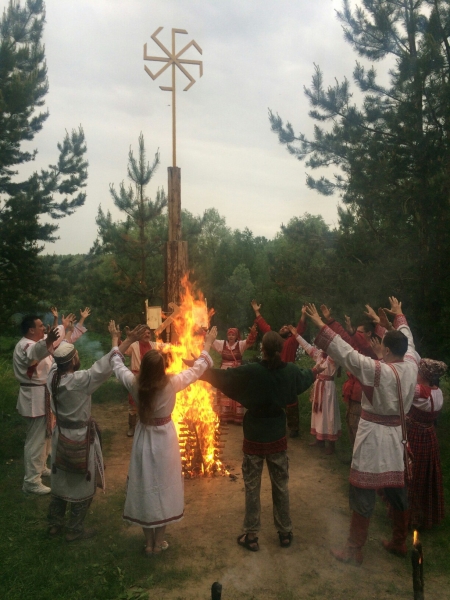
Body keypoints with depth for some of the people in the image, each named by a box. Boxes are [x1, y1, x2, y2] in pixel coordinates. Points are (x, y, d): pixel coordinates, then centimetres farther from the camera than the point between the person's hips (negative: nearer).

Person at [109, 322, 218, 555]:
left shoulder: (134, 384, -17)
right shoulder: (172, 383, -22)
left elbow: (116, 364, 2)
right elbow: (198, 368, -8)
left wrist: (117, 340, 15)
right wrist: (207, 344, 4)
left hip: (143, 438, 2)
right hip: (165, 439, -2)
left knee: (144, 487, 14)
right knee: (163, 486, 13)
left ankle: (148, 542, 27)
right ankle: (159, 541, 26)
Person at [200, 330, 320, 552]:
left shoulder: (252, 371, -22)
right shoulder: (290, 370, -9)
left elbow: (222, 376, -13)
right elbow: (305, 377, 14)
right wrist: (315, 370, 38)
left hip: (254, 438, -3)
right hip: (277, 436, 3)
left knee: (252, 487, 11)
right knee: (281, 485, 17)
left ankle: (251, 535, 21)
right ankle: (285, 533, 30)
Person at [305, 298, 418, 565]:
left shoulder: (377, 370, -23)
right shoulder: (411, 364, -5)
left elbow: (345, 352, -23)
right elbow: (406, 337, 13)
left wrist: (321, 325, -18)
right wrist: (399, 315, 31)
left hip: (375, 437, -7)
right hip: (398, 435, 7)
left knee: (364, 495, 3)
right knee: (399, 491, 18)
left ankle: (354, 550, 14)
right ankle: (399, 543, 34)